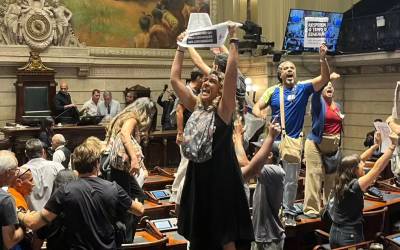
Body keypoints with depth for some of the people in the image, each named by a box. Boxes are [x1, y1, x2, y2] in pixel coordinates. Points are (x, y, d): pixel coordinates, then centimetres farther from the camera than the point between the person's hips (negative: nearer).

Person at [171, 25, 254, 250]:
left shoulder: (224, 109, -9)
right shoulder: (196, 106, 6)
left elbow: (232, 74, -21)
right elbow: (175, 78, 9)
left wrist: (233, 40, -19)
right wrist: (181, 48, 9)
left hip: (220, 177, -6)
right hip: (197, 175, 6)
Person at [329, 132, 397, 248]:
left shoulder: (341, 182, -2)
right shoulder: (354, 186, -23)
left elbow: (359, 159, 7)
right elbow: (378, 167, -26)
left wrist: (376, 144, 9)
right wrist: (393, 145, -24)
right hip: (350, 235, -7)